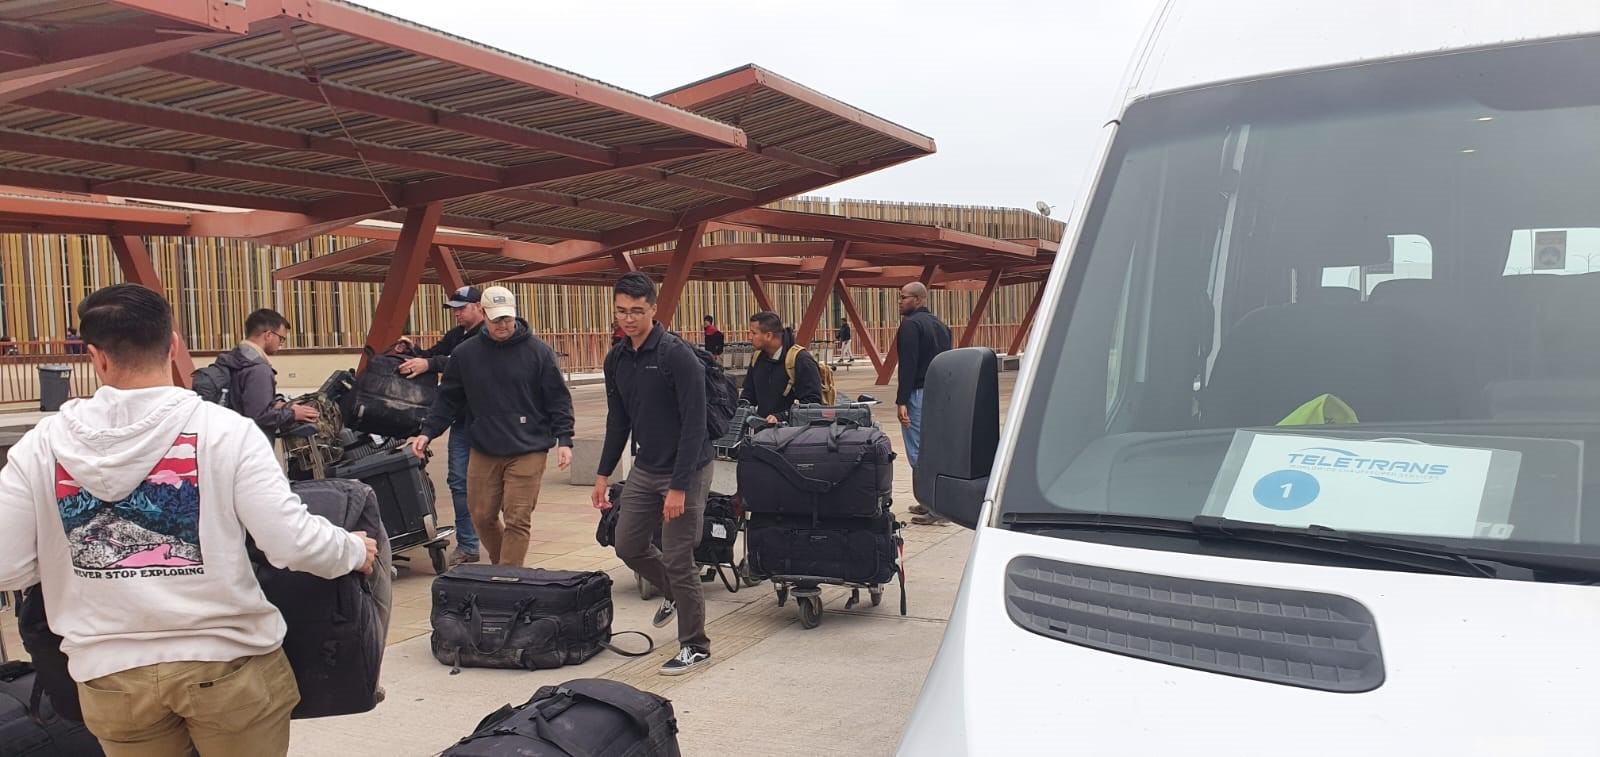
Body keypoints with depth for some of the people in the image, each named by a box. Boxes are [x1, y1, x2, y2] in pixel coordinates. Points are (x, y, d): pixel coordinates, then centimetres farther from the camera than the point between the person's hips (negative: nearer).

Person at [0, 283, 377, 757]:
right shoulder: (224, 431, -13)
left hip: (111, 671, 2)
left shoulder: (43, 445, -5)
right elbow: (293, 543, -17)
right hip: (228, 660, -2)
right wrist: (354, 551, 3)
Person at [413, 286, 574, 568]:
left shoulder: (538, 351, -3)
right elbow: (448, 400, 12)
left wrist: (564, 440, -8)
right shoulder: (465, 354, 5)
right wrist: (427, 432, 3)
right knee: (482, 516, 9)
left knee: (517, 521, -6)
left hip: (528, 451, -3)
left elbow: (558, 399, -2)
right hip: (483, 451, 4)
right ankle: (501, 568, 30)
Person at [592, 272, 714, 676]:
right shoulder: (617, 360, 4)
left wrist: (679, 487, -25)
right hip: (644, 469, 8)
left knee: (677, 559, -3)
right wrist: (603, 474, 11)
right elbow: (618, 421, 14)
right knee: (629, 546, 13)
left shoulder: (676, 355, -20)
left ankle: (695, 647, 12)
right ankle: (673, 593, 41)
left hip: (686, 471, -8)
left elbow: (694, 423, -22)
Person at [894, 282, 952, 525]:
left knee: (919, 453, -7)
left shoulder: (911, 325, -10)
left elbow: (908, 365, -18)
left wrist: (901, 401, -18)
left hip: (918, 394, -9)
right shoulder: (940, 325, 17)